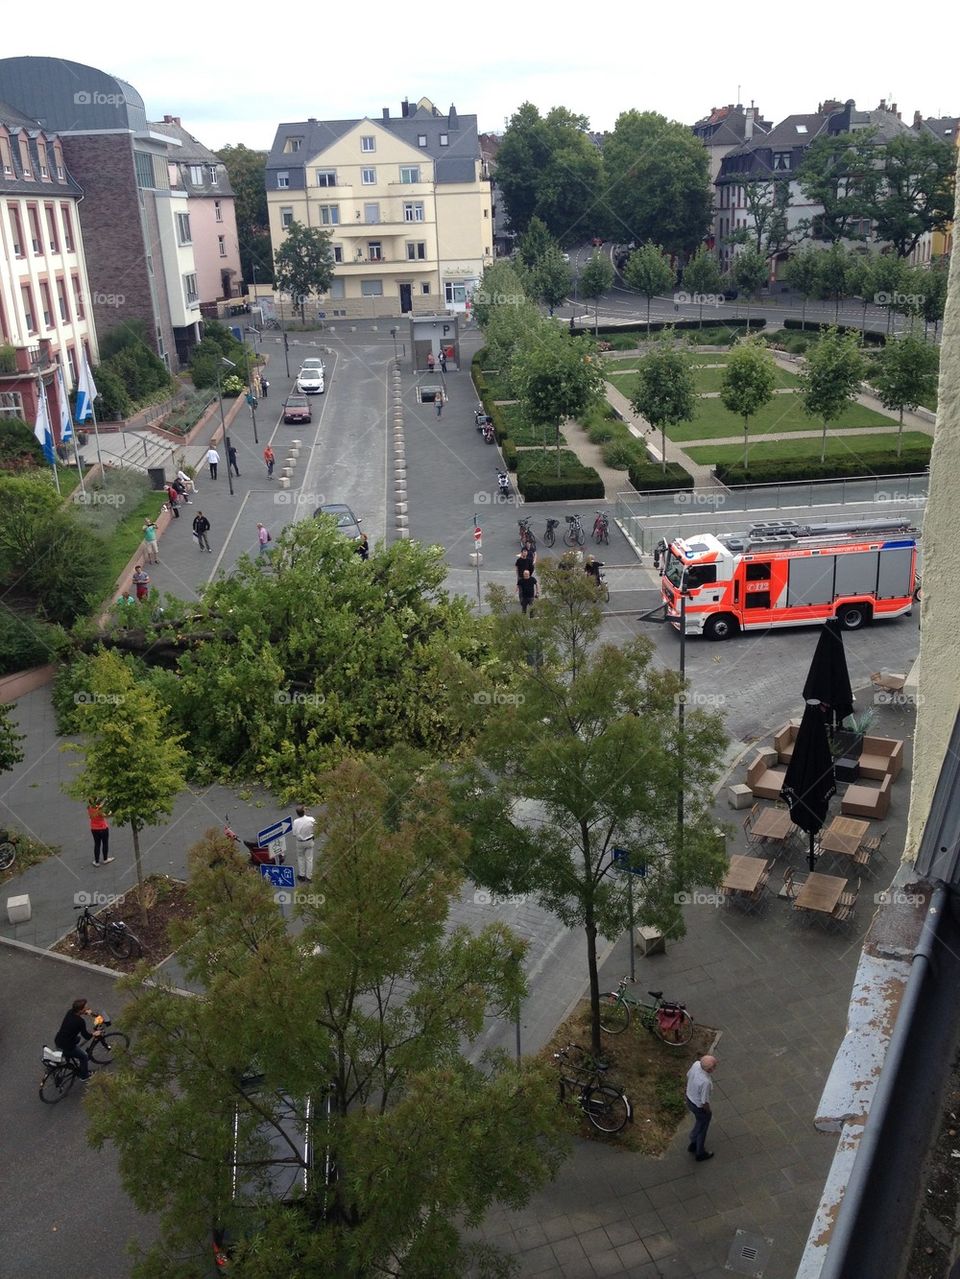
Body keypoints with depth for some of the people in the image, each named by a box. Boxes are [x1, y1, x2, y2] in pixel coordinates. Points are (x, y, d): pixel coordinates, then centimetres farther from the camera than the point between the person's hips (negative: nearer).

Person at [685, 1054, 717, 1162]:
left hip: (689, 1099, 7)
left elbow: (688, 1076, 1)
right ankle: (700, 1154, 44)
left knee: (698, 1123, 33)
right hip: (699, 1107, -7)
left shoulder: (696, 1064, -21)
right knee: (701, 1130, 21)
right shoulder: (706, 1082, -42)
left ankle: (693, 1144, 53)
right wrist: (709, 1112, -7)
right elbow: (704, 1102, -28)